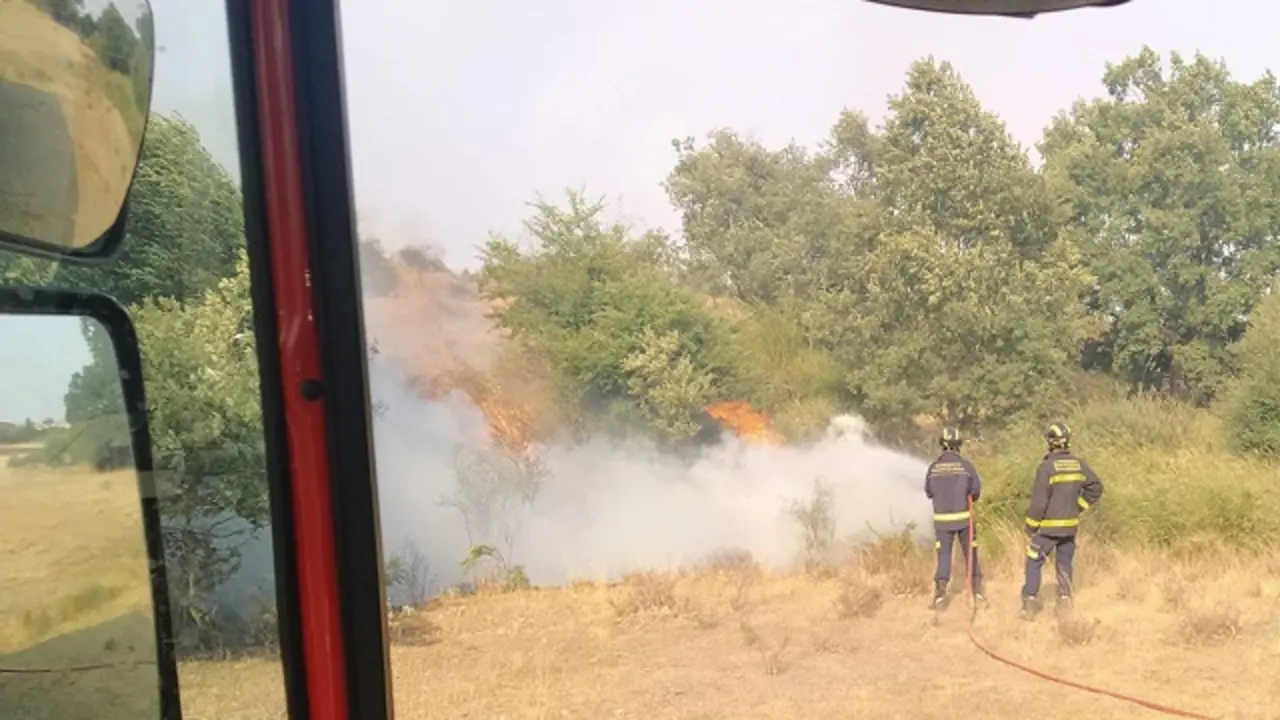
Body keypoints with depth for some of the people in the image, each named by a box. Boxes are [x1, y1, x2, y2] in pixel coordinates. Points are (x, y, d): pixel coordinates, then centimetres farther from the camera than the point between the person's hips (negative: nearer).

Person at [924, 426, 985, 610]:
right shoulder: (966, 464, -9)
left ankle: (940, 594, -1)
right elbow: (976, 490, -6)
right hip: (964, 517, -1)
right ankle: (977, 591, 17)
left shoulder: (933, 467, -4)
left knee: (944, 555, 6)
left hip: (942, 519, 1)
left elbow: (929, 492, 4)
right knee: (971, 554, 13)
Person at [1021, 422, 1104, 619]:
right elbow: (1096, 487, 7)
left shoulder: (1047, 466, -17)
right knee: (1064, 564, 18)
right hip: (1070, 525, 5)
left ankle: (1029, 605, 2)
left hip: (1048, 526, -5)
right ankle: (1065, 603, 18)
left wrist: (1030, 526, -7)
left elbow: (1039, 500, -16)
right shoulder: (1078, 464, 0)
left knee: (1034, 562, 6)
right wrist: (1079, 507, 12)